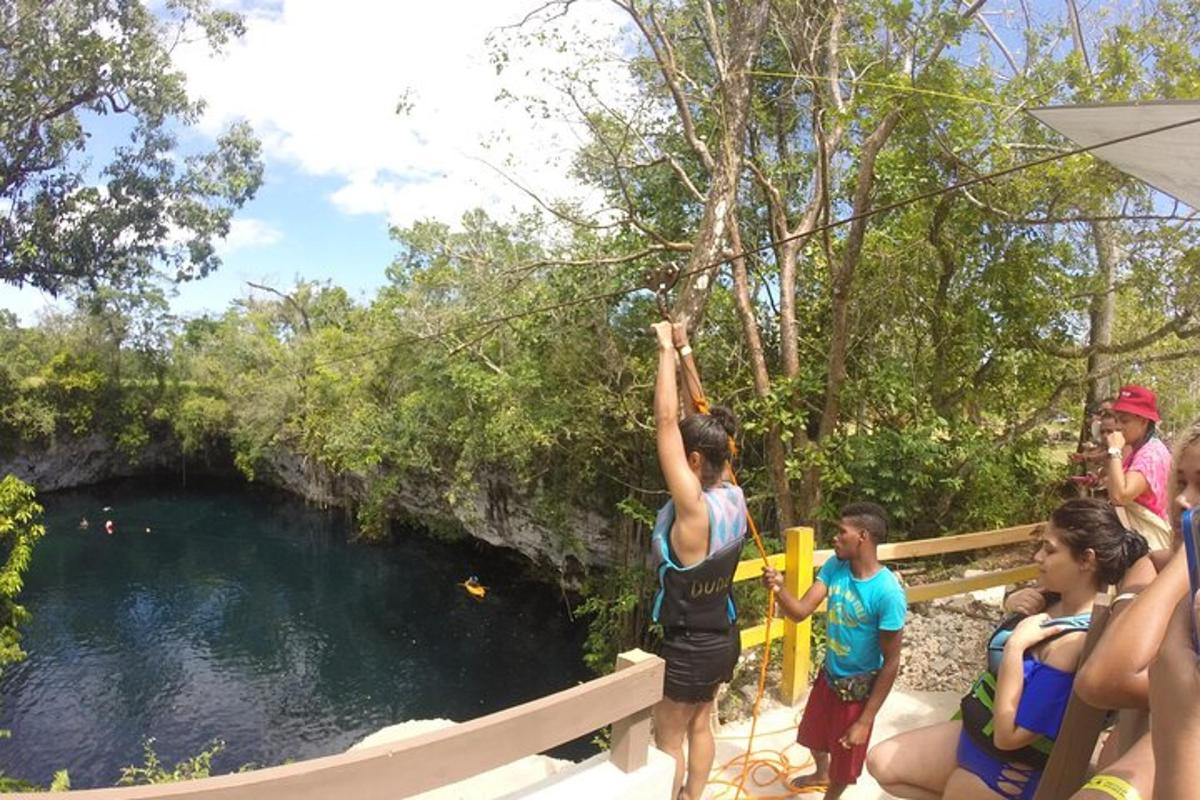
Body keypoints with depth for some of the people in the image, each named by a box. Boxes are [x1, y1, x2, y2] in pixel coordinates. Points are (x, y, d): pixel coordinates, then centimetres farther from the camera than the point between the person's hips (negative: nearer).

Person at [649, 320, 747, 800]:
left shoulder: (694, 506, -29)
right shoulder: (734, 497, -8)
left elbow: (666, 421, -31)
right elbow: (706, 430, 0)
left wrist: (666, 349, -24)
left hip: (688, 646, -8)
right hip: (722, 638, 8)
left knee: (667, 739, 12)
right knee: (700, 727, 24)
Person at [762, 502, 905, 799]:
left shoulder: (887, 592, -31)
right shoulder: (834, 567, -12)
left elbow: (891, 662, -24)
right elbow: (800, 611, -15)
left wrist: (865, 720, -20)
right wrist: (779, 589, -37)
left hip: (859, 688, -7)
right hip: (828, 674, 7)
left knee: (844, 761, 16)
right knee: (813, 735, 32)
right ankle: (821, 774, 64)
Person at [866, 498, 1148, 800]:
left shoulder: (1076, 643, -32)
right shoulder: (1055, 602, -6)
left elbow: (1008, 735, -30)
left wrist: (1016, 645, -31)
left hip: (1007, 769, -8)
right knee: (881, 763, 11)